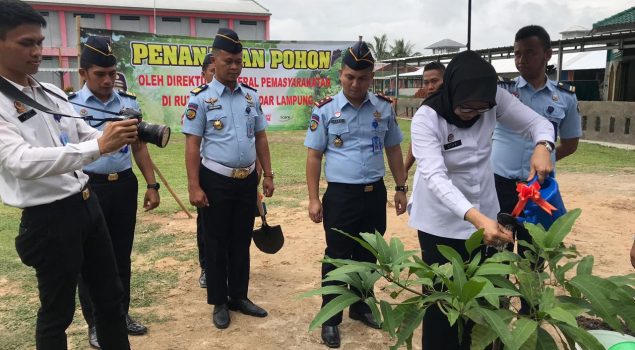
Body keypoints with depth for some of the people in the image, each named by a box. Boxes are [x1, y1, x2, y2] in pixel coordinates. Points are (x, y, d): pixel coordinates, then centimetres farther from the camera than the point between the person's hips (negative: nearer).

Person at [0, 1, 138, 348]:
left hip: (87, 204, 7)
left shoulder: (54, 94, 8)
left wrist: (119, 136, -13)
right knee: (57, 312, 11)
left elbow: (86, 137, 10)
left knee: (110, 294, 19)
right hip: (48, 219, -7)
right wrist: (99, 146, -38)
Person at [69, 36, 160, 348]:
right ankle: (95, 323, 28)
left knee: (122, 254, 16)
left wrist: (151, 185, 7)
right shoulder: (69, 106, -7)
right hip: (88, 188, -3)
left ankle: (121, 314, 35)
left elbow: (139, 146, 10)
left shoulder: (129, 102, 5)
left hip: (125, 185, 4)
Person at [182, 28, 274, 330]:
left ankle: (239, 297, 31)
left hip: (248, 180, 4)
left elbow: (260, 137, 11)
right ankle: (219, 303, 24)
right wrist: (194, 187, -14)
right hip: (216, 181, -4)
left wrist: (268, 175, 8)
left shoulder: (251, 96, 6)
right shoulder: (201, 98, -8)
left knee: (242, 240, 15)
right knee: (216, 243, 9)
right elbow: (192, 145, -9)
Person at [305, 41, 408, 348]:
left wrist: (401, 188, 10)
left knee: (368, 255, 17)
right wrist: (314, 199, -6)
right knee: (337, 257, 6)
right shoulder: (325, 109, -6)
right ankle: (330, 319, 21)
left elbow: (393, 150, 11)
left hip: (375, 193, 3)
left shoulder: (384, 107, 2)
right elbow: (314, 156, -3)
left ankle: (360, 307, 37)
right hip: (340, 195, -3)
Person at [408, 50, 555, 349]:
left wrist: (541, 147, -28)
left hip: (483, 213, 4)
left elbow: (537, 122, -3)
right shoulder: (426, 118, -24)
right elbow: (435, 177, -35)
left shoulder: (494, 100, -12)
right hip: (441, 220, -4)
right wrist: (477, 218, -49)